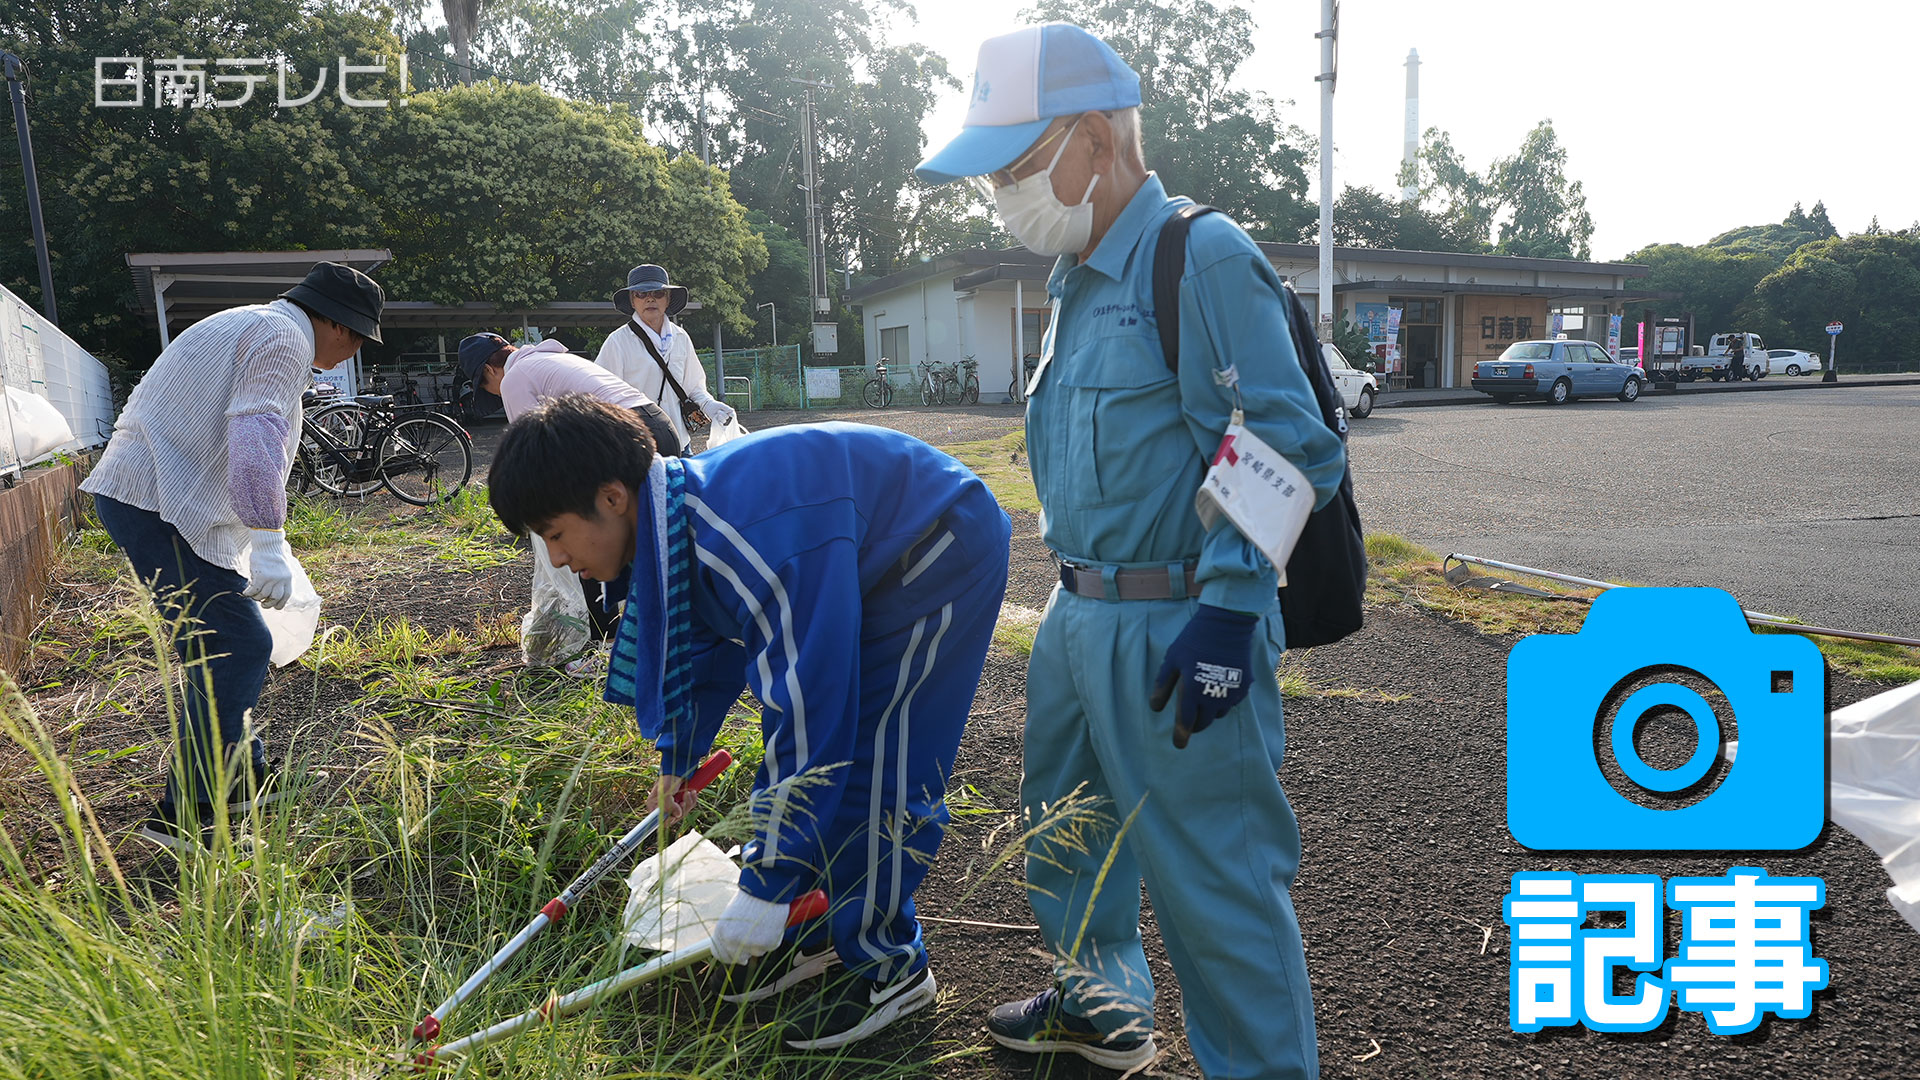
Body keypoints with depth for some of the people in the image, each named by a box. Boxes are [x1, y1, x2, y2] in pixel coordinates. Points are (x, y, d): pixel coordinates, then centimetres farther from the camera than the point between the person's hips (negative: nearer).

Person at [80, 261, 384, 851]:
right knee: (237, 647, -10)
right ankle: (184, 816, -7)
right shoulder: (285, 338, -10)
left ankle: (244, 777, 27)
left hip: (133, 491, 11)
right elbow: (255, 438, -24)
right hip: (161, 506, -11)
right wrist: (269, 547, -27)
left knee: (218, 645, 17)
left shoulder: (250, 327, 24)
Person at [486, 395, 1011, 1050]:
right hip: (864, 561, 10)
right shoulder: (674, 521, -5)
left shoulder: (750, 536, -38)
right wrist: (678, 760, 28)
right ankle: (815, 932, 24)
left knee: (866, 757, -11)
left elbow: (811, 706, -38)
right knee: (797, 744, 9)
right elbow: (710, 641, 14)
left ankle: (888, 965, 7)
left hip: (944, 552, -9)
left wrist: (765, 889, -31)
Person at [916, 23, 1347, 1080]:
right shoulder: (1077, 280, 14)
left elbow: (1287, 455, -19)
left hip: (1178, 630, -10)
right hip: (1079, 617, 10)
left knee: (1214, 876, 0)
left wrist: (1226, 618, -23)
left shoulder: (1204, 259, -14)